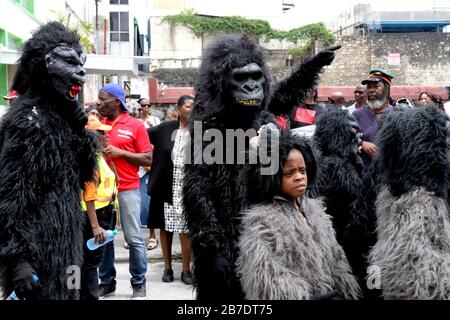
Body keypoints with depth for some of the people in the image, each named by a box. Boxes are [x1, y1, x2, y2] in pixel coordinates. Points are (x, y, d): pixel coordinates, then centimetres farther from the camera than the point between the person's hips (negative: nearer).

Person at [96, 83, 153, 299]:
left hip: (127, 189, -3)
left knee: (134, 238, 2)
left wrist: (121, 153, -13)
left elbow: (148, 159, -5)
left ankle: (139, 283, 14)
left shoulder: (135, 125, -2)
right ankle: (106, 281, 21)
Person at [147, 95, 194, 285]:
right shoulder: (165, 128, 2)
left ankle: (186, 269, 14)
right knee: (165, 227, 10)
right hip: (166, 187, 2)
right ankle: (167, 267, 24)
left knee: (185, 229, 0)